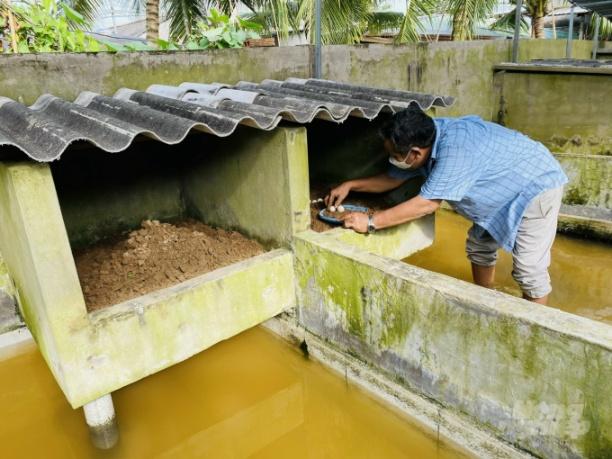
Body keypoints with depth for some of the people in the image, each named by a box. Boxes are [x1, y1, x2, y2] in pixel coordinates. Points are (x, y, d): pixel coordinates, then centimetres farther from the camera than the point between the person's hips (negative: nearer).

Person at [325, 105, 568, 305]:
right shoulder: (426, 136, -11)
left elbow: (427, 204, -36)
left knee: (529, 271, -8)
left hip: (536, 186, -9)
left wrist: (370, 222, -32)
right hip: (506, 189, 9)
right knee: (479, 246, 17)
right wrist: (350, 185, -3)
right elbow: (393, 178, 3)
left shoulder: (455, 148, -39)